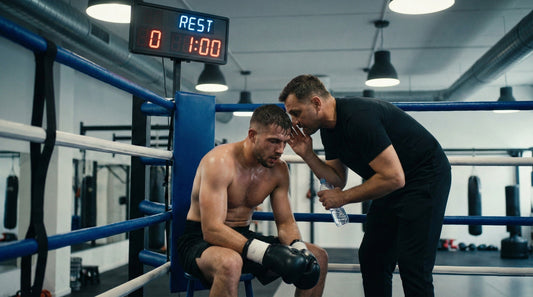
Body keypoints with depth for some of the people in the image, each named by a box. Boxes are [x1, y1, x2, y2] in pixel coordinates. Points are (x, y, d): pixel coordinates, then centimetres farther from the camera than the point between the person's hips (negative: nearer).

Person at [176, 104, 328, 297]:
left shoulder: (279, 169, -1)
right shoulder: (220, 161, -23)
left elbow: (286, 222, 5)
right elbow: (211, 230, -30)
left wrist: (299, 249, -19)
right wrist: (267, 253, -40)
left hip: (243, 237, 7)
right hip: (201, 239, -7)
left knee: (317, 258, -3)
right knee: (230, 263, -42)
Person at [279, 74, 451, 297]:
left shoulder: (359, 118, -28)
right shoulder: (328, 128, 1)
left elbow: (394, 177, -30)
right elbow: (338, 180, 5)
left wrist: (344, 198, -21)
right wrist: (307, 155, -9)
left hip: (427, 177, -9)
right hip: (393, 182, 9)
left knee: (412, 264, -11)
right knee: (371, 258, 7)